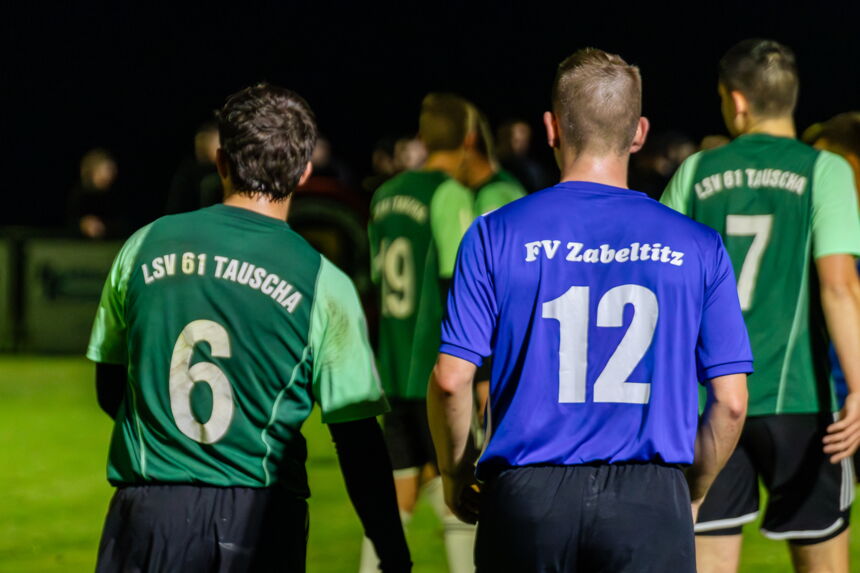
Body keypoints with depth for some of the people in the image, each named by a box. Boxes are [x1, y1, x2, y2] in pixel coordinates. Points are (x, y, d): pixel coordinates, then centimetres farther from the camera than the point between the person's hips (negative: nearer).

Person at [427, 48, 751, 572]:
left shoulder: (497, 235, 1)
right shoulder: (697, 246, 4)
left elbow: (451, 378, -3)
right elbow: (730, 401, 3)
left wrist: (456, 477, 14)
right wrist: (691, 498, 18)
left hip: (528, 496, 1)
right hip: (650, 500, -1)